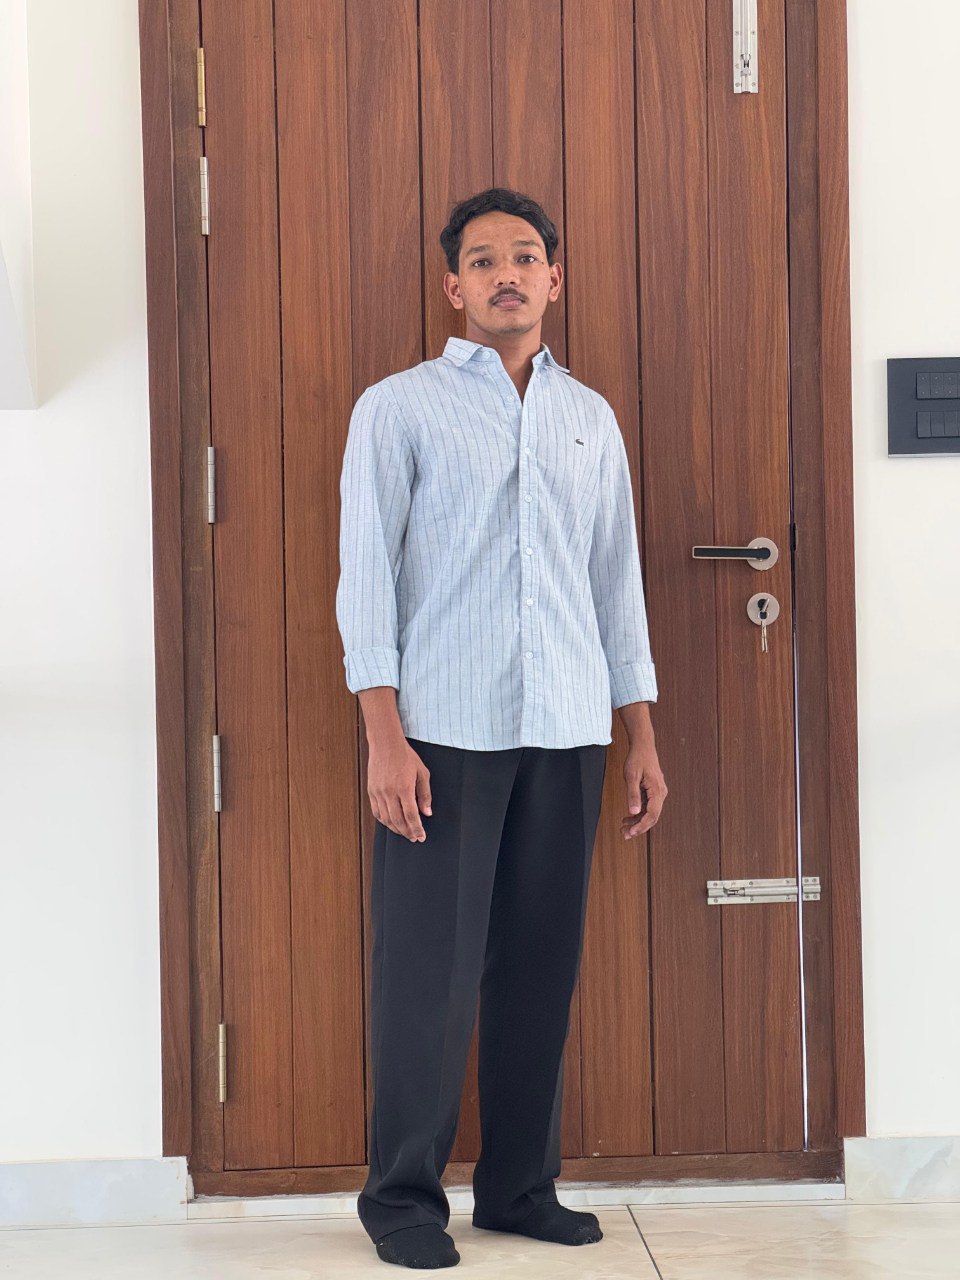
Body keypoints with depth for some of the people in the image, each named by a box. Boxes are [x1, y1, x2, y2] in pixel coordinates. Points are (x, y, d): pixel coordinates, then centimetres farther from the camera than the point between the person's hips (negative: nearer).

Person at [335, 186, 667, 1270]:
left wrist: (641, 739, 11)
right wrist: (384, 736, -11)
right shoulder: (398, 407, 3)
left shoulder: (591, 418, 15)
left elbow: (617, 580, 16)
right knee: (428, 968, -2)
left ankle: (520, 1187, 18)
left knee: (542, 967, 7)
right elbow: (366, 572, -2)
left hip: (566, 734, 4)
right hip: (445, 732, -4)